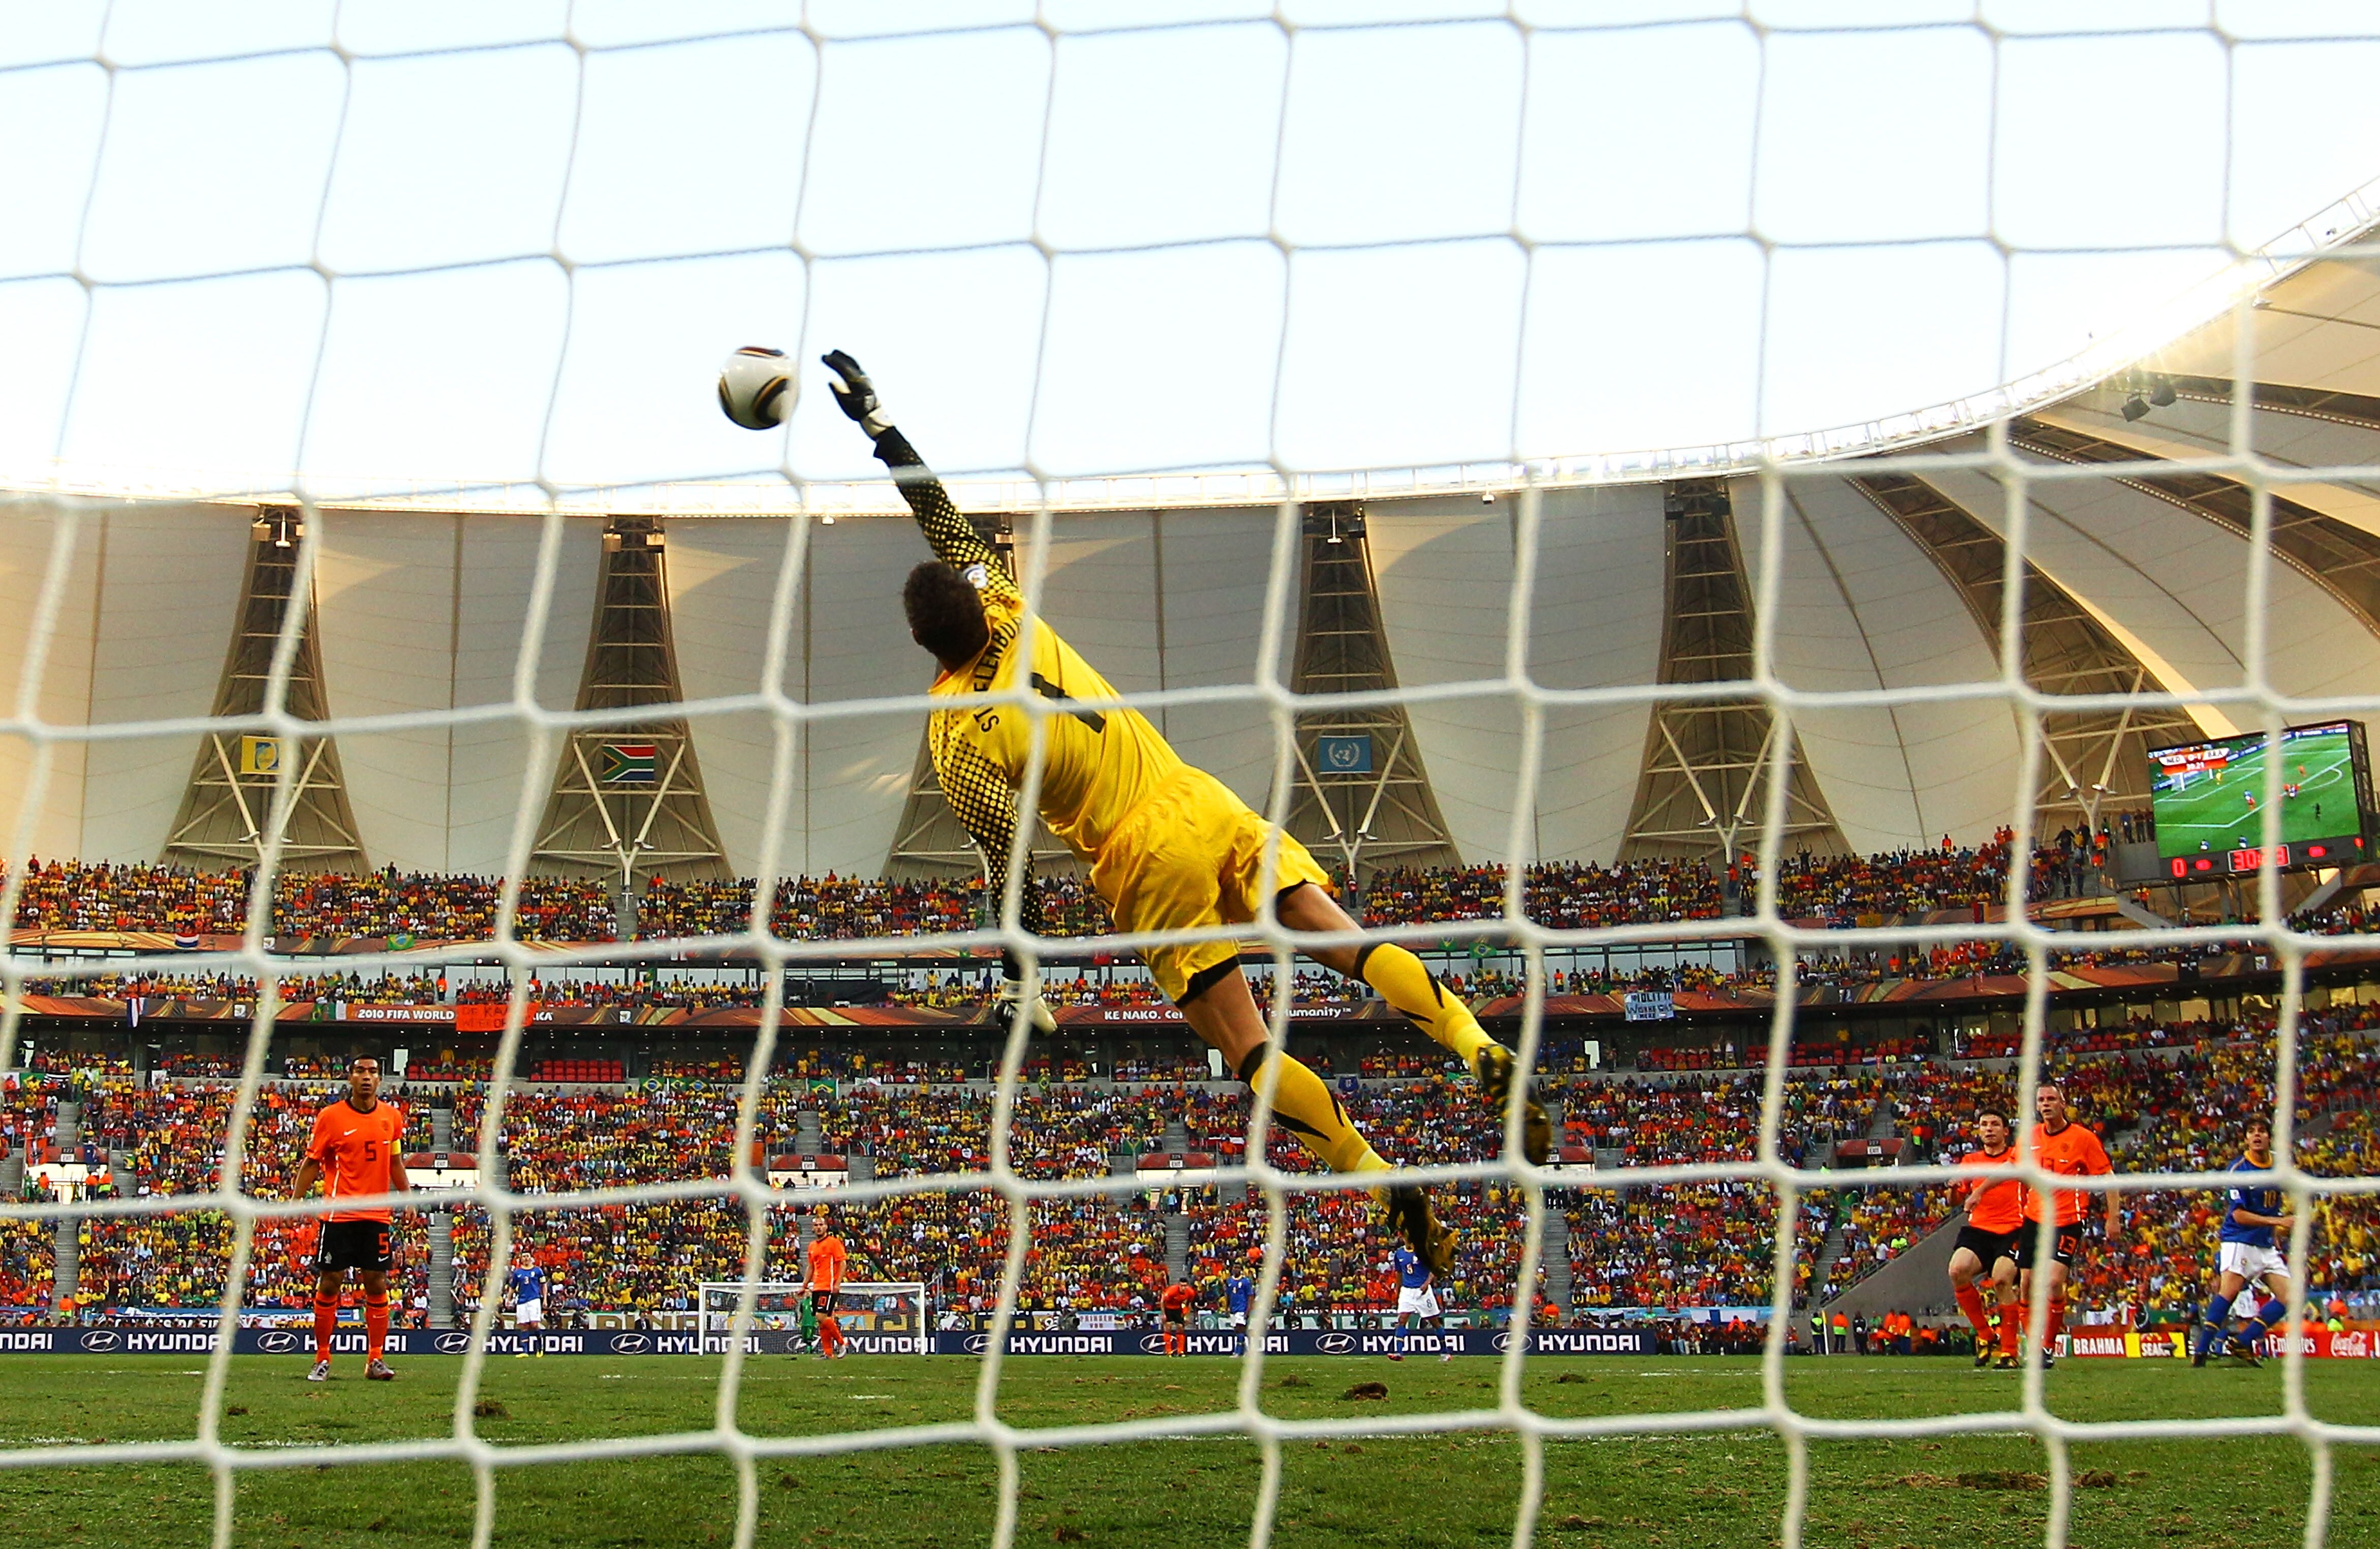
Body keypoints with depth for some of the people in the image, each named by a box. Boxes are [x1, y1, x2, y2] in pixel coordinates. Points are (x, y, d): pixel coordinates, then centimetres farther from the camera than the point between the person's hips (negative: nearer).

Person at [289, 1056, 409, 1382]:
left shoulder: (392, 1117, 7)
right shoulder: (330, 1116, -3)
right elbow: (312, 1162, 1)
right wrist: (295, 1200, -4)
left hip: (377, 1215, 3)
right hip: (338, 1215, -3)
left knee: (377, 1284, 2)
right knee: (329, 1283, 0)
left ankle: (376, 1360, 8)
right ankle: (322, 1359, 10)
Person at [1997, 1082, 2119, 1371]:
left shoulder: (2083, 1138, -6)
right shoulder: (2029, 1138, 6)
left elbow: (2108, 1177, -3)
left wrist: (2114, 1218, -9)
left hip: (2067, 1222, -5)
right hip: (2033, 1220, 5)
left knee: (2054, 1281, -18)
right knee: (2026, 1284, 2)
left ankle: (2049, 1346, -5)